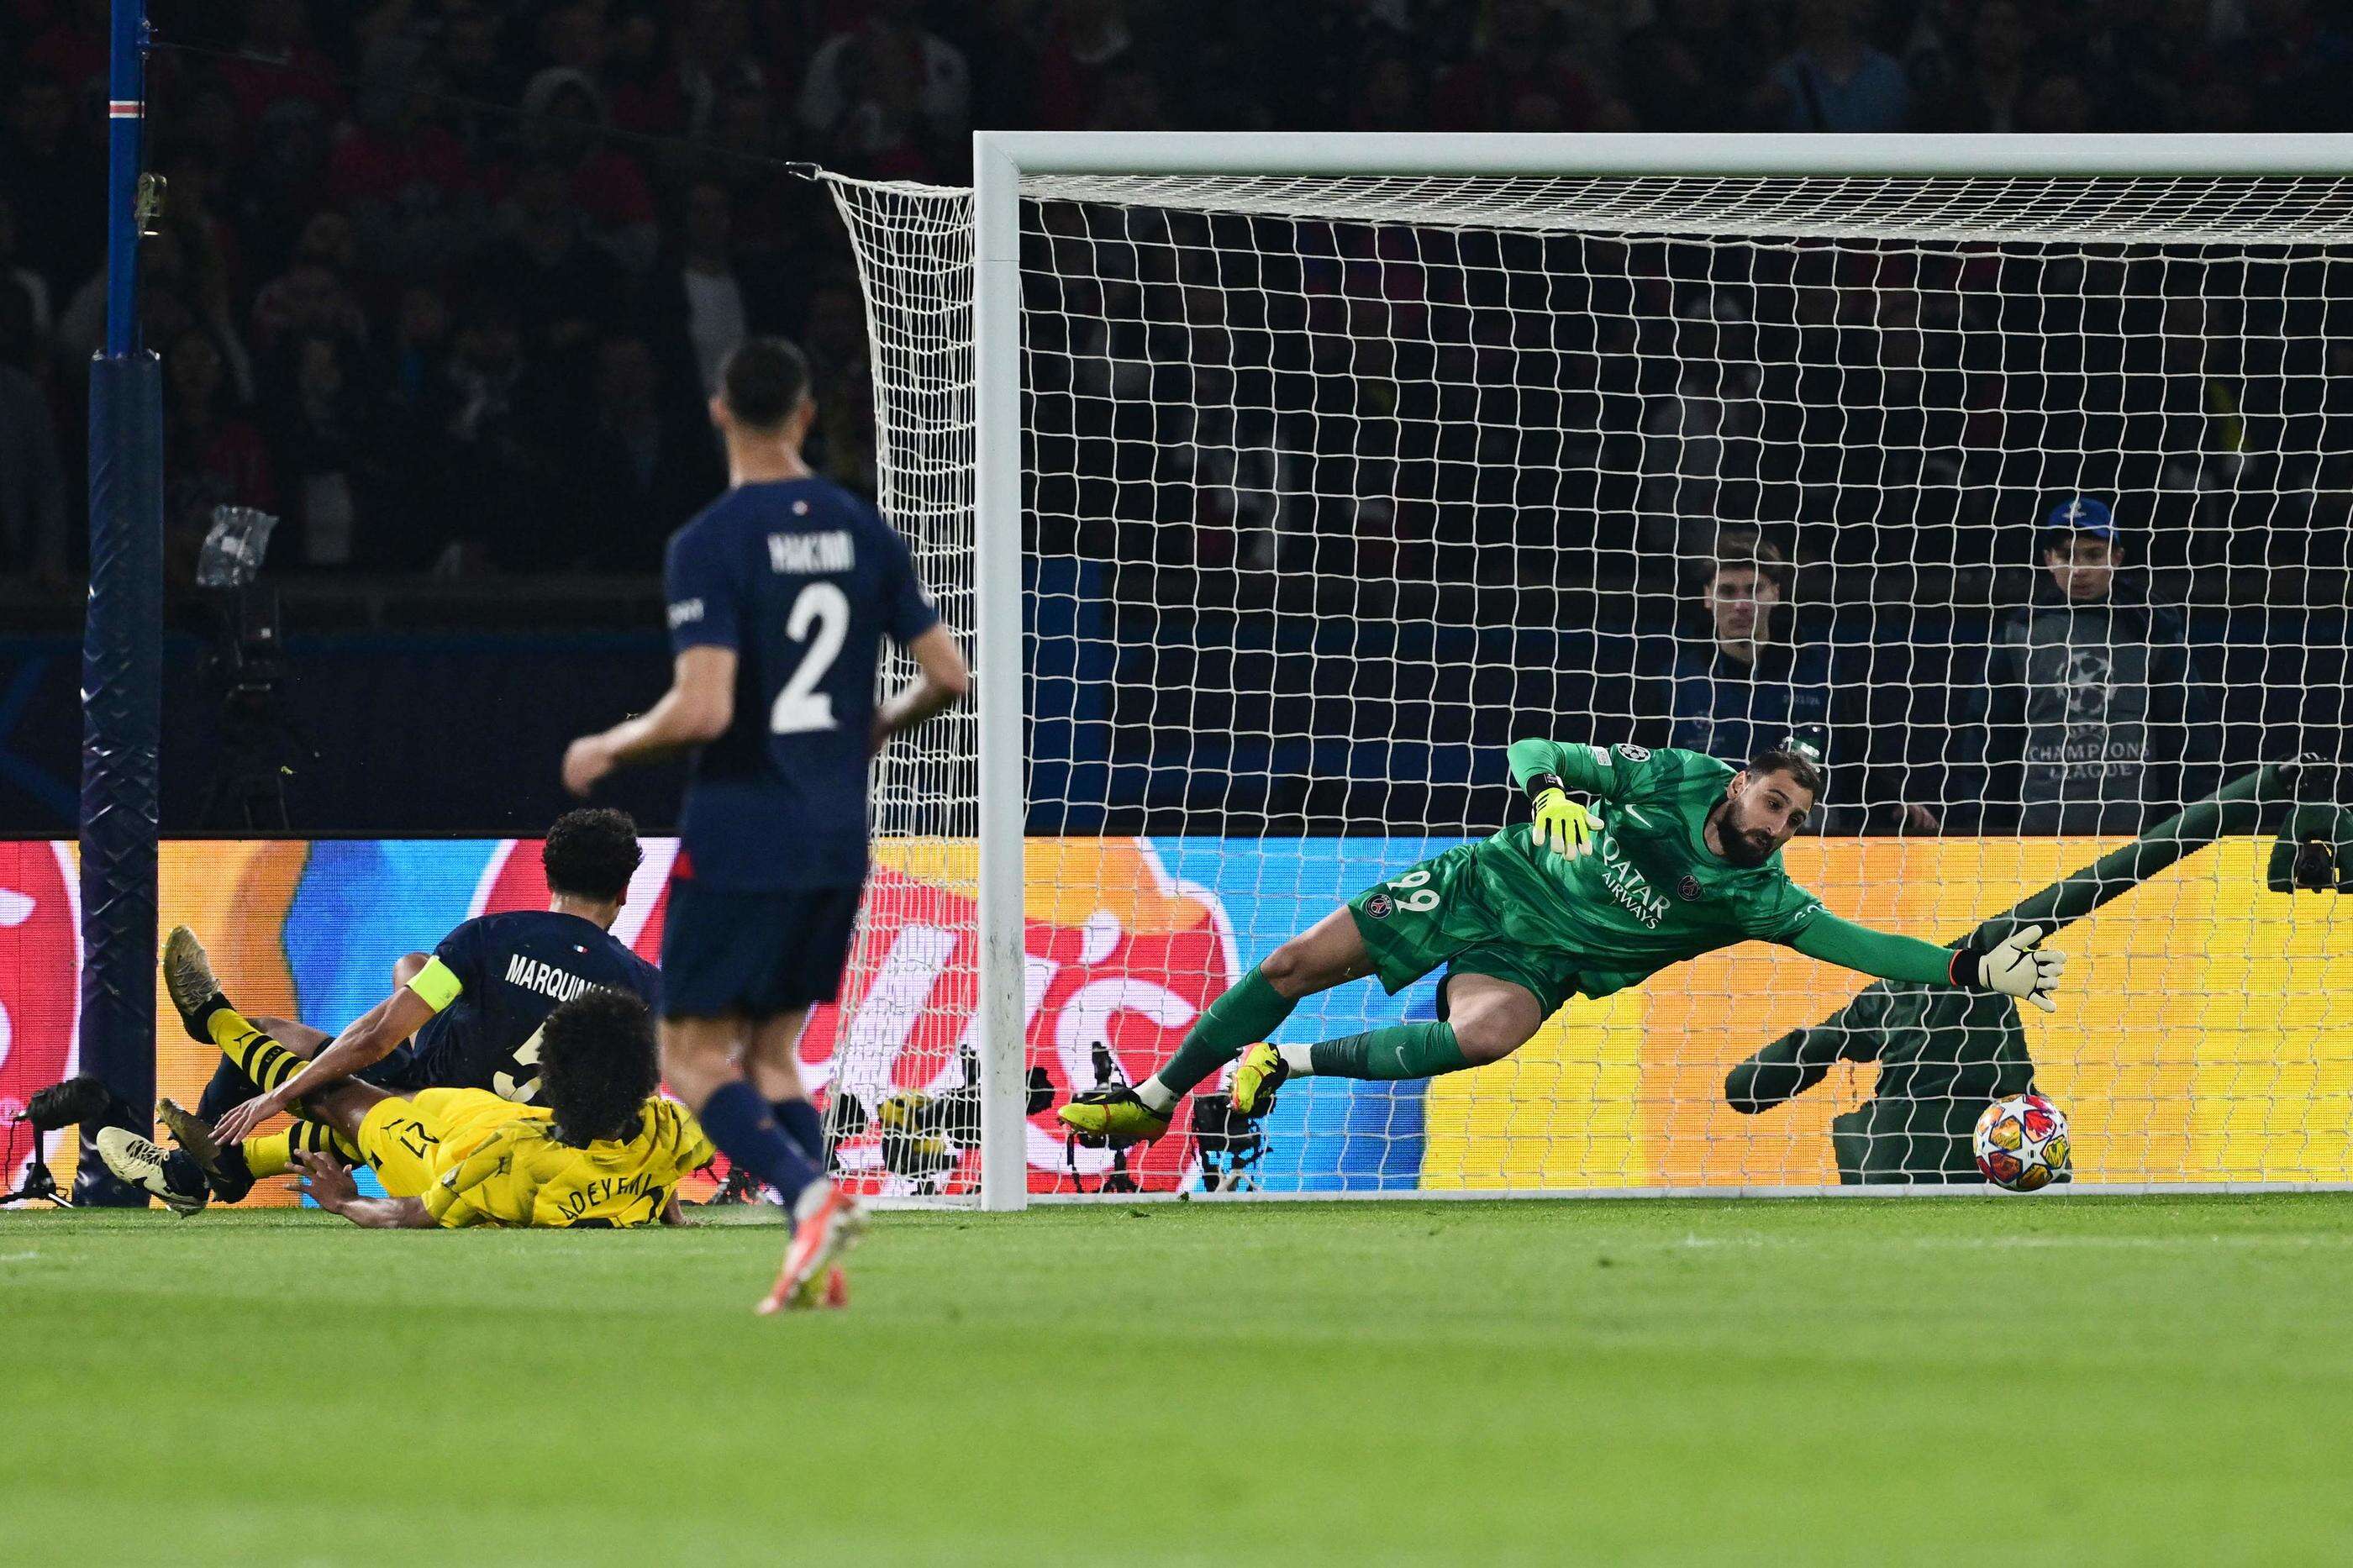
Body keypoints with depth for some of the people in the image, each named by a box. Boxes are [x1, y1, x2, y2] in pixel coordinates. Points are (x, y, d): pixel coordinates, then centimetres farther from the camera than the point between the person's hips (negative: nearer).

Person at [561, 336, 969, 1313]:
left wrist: (606, 752, -4)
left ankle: (810, 1195, -23)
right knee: (772, 1053, 15)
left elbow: (702, 710, -22)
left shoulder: (711, 544, -13)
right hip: (837, 842, 6)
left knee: (695, 1061, 1)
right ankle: (817, 1262, 2)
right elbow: (948, 676, 7)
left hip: (738, 838, -6)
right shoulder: (862, 532, 5)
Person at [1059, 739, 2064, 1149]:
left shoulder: (1755, 898, -10)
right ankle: (1153, 1099, 16)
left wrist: (1977, 970, -26)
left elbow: (1857, 946, -17)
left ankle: (1292, 1065, -16)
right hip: (1487, 884, 1)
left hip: (1536, 964, -1)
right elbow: (1534, 752, -4)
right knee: (1298, 963, -5)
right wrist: (1550, 790, -27)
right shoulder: (1679, 779, -8)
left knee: (1489, 1033, -36)